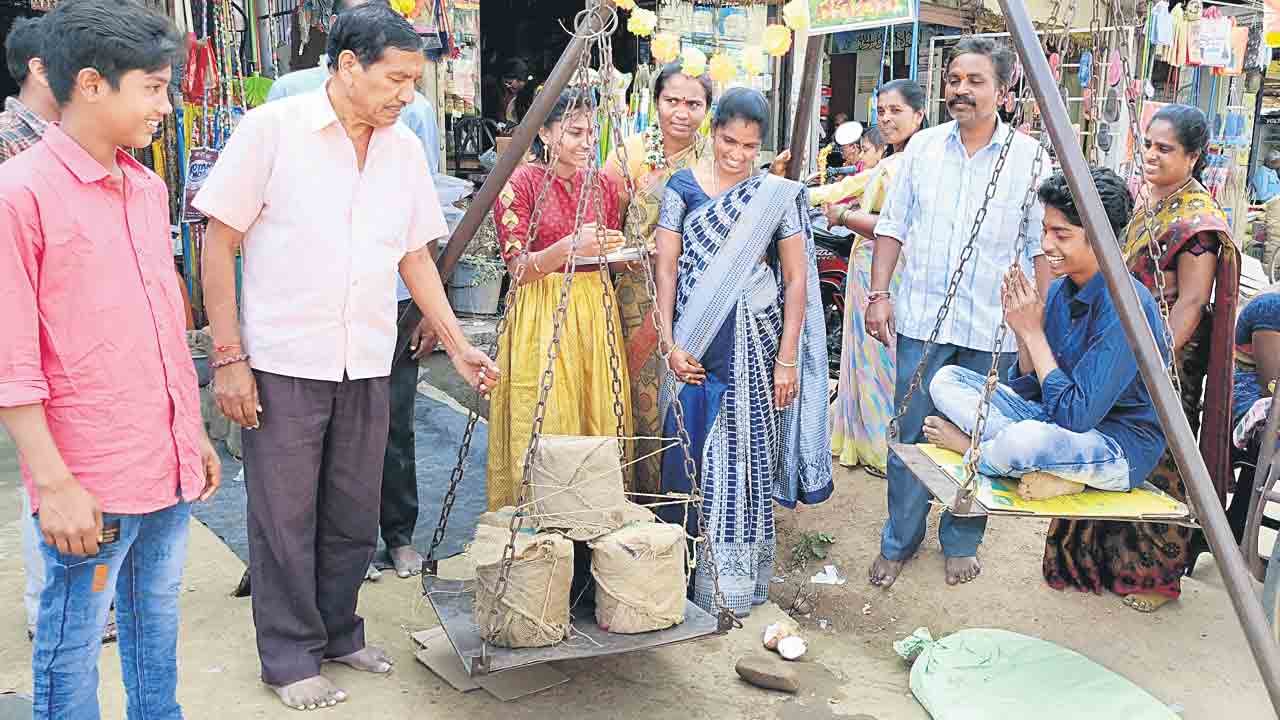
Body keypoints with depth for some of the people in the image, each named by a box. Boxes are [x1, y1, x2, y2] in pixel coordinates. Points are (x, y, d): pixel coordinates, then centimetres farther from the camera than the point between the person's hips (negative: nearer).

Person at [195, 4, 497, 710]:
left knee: (354, 517, 14)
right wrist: (228, 356, -10)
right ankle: (290, 657, 22)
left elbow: (416, 256, 14)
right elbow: (219, 244, -6)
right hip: (282, 362, -5)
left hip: (367, 366, 5)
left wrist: (457, 345, 8)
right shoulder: (271, 130, -7)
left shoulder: (405, 150, 7)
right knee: (285, 518, 6)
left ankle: (337, 632, 34)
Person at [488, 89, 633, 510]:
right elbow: (519, 268, -11)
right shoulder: (520, 183, -6)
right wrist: (571, 245, -25)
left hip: (595, 311, 5)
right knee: (543, 431, -3)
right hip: (542, 314, -5)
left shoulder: (601, 185, 10)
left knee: (599, 422, 6)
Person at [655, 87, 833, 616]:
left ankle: (736, 582, 16)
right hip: (695, 344, 1)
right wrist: (670, 343, -7)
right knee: (689, 451, 4)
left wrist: (787, 358, -6)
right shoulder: (683, 186, 4)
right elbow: (667, 269, 1)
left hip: (755, 345, -1)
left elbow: (797, 281, 0)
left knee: (744, 454, 3)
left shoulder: (779, 195, 3)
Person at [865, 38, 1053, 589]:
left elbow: (1042, 247, 0)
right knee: (910, 434, 6)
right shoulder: (923, 146, 6)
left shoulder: (1029, 158, -1)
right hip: (921, 318, 2)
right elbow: (893, 226, 9)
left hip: (992, 328, -1)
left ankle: (961, 542, 27)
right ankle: (899, 541, 22)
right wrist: (879, 294, 0)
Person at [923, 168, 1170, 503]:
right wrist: (1022, 331, -11)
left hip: (1121, 446, -8)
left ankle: (969, 446, -6)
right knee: (947, 379, -1)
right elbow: (1029, 388, 7)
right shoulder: (1059, 290, 3)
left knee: (1026, 439, -40)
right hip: (1059, 422, 8)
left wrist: (1033, 332, -19)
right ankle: (1044, 468, -13)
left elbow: (1076, 414, -25)